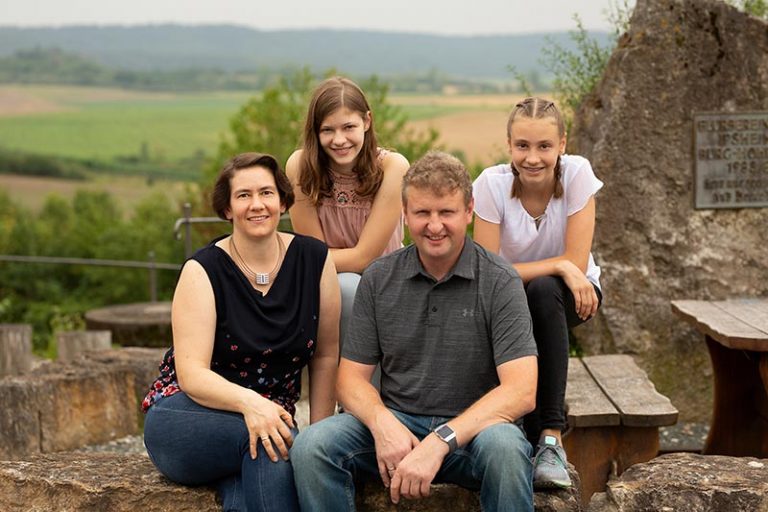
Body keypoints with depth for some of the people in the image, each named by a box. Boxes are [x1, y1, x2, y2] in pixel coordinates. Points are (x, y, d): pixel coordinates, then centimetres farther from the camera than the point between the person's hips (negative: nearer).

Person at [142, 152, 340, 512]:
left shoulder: (314, 260, 0)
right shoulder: (203, 270, -8)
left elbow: (326, 356, 5)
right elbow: (192, 374, -17)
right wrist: (248, 402, -35)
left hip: (269, 415, 1)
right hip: (183, 418, -1)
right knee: (269, 442, -34)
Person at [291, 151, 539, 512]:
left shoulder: (499, 282, -7)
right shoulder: (378, 279, 4)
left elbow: (521, 391, -16)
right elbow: (351, 377, 4)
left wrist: (439, 442, -28)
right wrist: (383, 422, -19)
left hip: (472, 428, -2)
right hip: (394, 423, 2)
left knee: (505, 447, -36)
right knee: (311, 447, -24)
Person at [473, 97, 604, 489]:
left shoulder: (577, 173, -20)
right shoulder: (492, 183, -19)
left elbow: (577, 263, -21)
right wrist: (559, 266, -28)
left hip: (570, 294, -1)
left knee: (543, 291, -35)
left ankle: (551, 438, -34)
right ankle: (536, 435, -21)